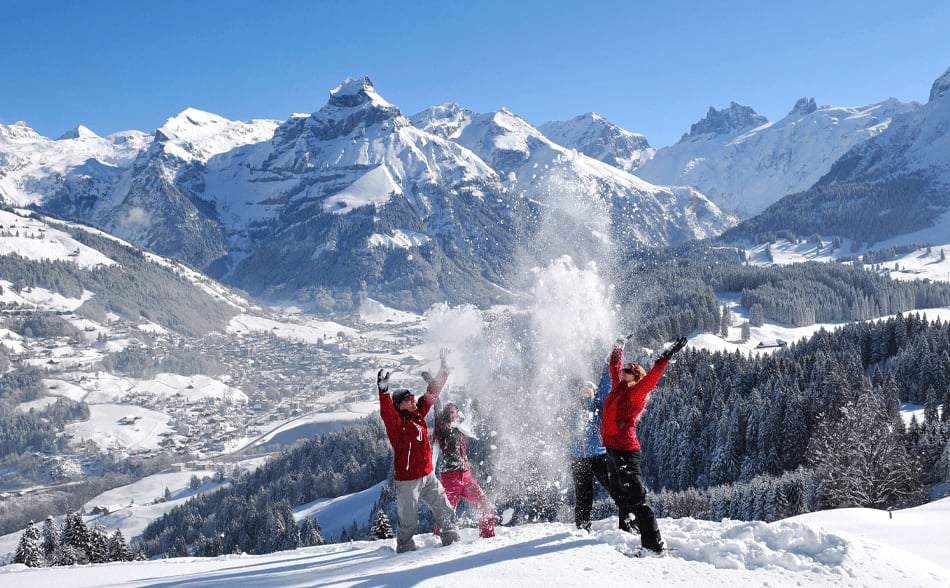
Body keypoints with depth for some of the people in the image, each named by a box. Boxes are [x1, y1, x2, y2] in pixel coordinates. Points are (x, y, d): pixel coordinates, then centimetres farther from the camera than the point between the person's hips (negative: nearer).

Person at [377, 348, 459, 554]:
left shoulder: (419, 414, 7)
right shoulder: (396, 423, -12)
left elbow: (432, 393, 14)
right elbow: (386, 411, -34)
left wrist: (444, 369, 16)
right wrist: (384, 391, -50)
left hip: (428, 476, 7)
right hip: (407, 480, -7)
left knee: (445, 511, 12)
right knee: (408, 521, -1)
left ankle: (452, 540, 26)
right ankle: (405, 548, 18)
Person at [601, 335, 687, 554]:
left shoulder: (636, 393, -7)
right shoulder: (618, 389, 14)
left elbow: (651, 378, -22)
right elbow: (615, 370, 31)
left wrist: (666, 356, -28)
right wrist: (617, 351, 42)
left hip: (626, 451, -9)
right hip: (612, 449, 9)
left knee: (636, 498, -12)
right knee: (622, 497, 21)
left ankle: (654, 545, -13)